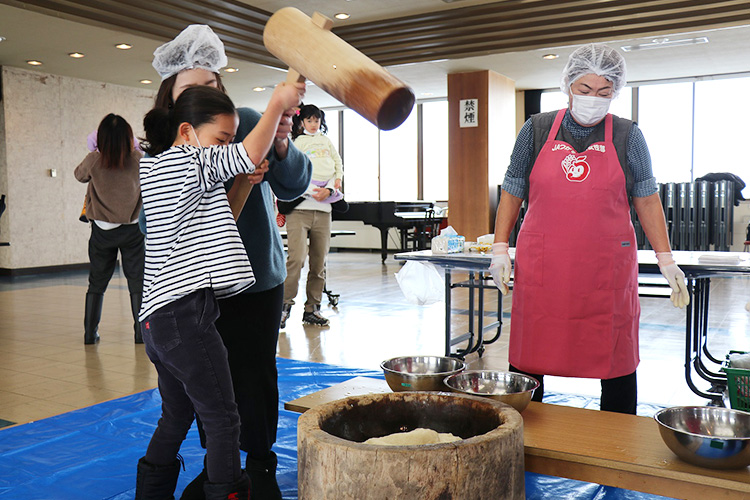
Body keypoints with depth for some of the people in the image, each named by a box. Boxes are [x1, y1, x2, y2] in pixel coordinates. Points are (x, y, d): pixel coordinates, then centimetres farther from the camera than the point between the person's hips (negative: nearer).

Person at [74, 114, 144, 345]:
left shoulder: (93, 161, -12)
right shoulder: (138, 160, -14)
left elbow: (79, 174, 10)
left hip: (102, 230, 1)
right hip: (132, 229, -1)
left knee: (97, 282, 14)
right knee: (137, 282, 7)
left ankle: (90, 333, 18)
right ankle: (141, 332, 7)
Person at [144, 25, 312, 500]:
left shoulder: (246, 124, -8)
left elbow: (293, 185, -13)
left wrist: (282, 146, -37)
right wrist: (231, 186, -25)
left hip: (256, 279, -2)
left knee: (255, 375, 3)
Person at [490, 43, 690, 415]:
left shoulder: (627, 136, 7)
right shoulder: (536, 130, 7)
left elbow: (646, 201, 9)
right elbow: (512, 194, 10)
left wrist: (666, 260, 4)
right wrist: (500, 249, 2)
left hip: (609, 270, 0)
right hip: (542, 268, 0)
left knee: (617, 359, 5)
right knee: (529, 358, 3)